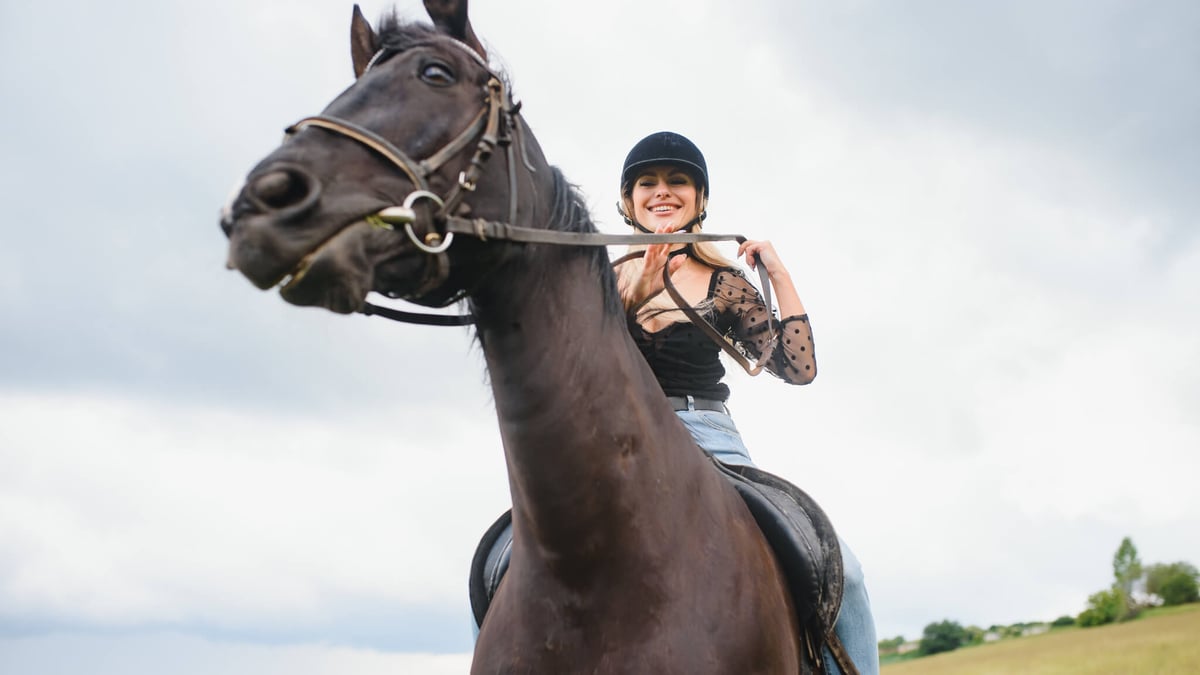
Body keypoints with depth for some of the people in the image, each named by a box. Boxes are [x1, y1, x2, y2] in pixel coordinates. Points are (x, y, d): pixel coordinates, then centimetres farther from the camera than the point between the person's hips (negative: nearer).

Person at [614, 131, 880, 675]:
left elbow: (798, 368, 5)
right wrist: (630, 297, -15)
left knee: (838, 571, -17)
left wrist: (779, 275, 4)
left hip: (708, 439, 1)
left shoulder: (725, 283, 13)